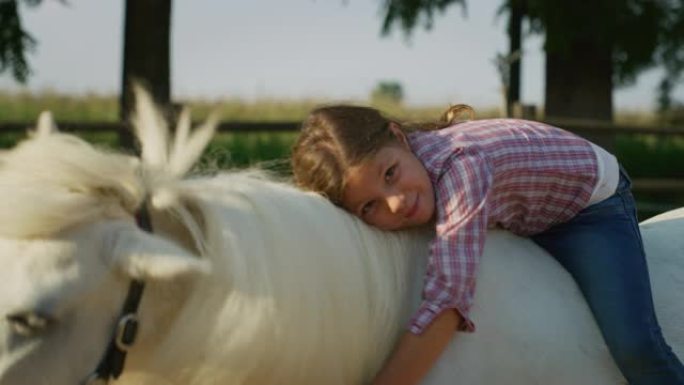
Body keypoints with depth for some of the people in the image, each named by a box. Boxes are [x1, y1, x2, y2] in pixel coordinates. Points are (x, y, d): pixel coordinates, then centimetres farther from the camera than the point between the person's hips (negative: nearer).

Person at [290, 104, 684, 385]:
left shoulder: (462, 165, -47)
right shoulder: (377, 158, -24)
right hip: (520, 214, 7)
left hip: (590, 200, -7)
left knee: (633, 343, -22)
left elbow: (446, 305, -57)